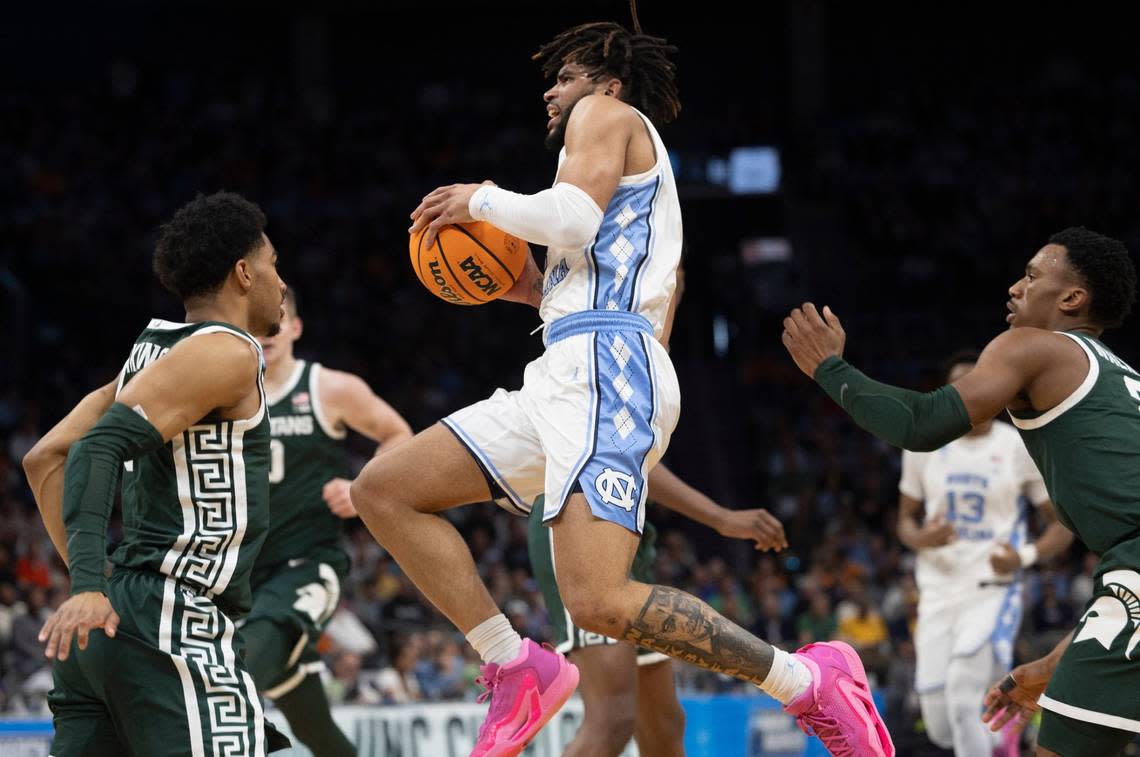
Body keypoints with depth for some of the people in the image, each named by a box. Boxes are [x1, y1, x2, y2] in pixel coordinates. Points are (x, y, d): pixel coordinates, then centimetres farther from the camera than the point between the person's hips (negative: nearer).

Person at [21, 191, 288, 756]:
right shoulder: (226, 353, -7)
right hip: (171, 627, -10)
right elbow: (100, 446, -19)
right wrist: (89, 587, -28)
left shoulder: (152, 352, 21)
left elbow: (44, 458, 22)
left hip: (103, 629, 10)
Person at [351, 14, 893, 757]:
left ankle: (812, 682, -17)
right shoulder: (645, 187, 34)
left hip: (605, 364, -11)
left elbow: (573, 218, -12)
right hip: (567, 375, 11)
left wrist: (482, 200, 2)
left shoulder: (608, 113, 6)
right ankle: (517, 669, -1)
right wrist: (534, 290, 25)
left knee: (599, 601, -26)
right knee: (383, 490, 6)